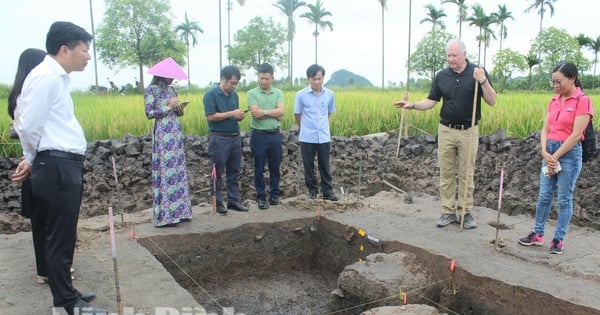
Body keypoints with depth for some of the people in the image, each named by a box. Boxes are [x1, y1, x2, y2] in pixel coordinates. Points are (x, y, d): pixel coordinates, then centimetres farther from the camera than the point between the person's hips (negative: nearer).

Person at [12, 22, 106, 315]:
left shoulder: (58, 77, 16)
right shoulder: (46, 76, -14)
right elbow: (29, 127, -15)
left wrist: (33, 161, 10)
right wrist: (33, 160, 2)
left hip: (65, 166, 9)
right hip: (57, 168, -9)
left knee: (62, 236, 19)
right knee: (60, 238, 2)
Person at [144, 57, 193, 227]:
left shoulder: (172, 89, 16)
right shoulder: (151, 89, -3)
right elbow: (149, 113, -11)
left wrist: (180, 109, -2)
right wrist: (168, 107, -11)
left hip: (177, 132, 7)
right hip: (162, 133, -7)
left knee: (179, 170, 6)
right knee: (165, 170, -7)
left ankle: (178, 210, 14)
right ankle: (164, 216, -2)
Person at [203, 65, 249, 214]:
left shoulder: (234, 95, 12)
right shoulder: (211, 95, -8)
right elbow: (210, 116, -16)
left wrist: (240, 116, -3)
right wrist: (232, 114, -17)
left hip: (235, 137, 7)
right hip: (219, 138, -7)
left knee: (234, 171, 11)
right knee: (217, 172, 3)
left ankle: (233, 200, 20)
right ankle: (217, 202, 12)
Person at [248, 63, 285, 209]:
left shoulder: (278, 93, 7)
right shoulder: (252, 93, -2)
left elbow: (281, 111, -9)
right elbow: (255, 113, -16)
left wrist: (264, 112, -15)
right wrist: (274, 113, -11)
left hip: (275, 135, 3)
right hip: (259, 135, -3)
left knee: (275, 167, 11)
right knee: (259, 168, 5)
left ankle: (274, 195, 24)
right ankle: (261, 197, 16)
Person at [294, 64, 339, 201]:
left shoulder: (329, 94, 0)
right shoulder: (301, 95, -7)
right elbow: (297, 115, 4)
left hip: (324, 137, 2)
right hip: (307, 138, -1)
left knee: (325, 166, 9)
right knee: (309, 166, 8)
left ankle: (327, 191, 18)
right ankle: (312, 190, 21)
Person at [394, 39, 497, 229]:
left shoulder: (477, 72, -4)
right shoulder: (441, 76, 4)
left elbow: (492, 101, -7)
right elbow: (431, 101, 5)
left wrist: (483, 81, -23)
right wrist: (413, 105, -12)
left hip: (468, 131, -2)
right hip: (446, 130, 3)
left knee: (466, 174, 6)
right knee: (446, 173, 7)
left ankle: (465, 212, 16)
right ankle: (448, 211, 16)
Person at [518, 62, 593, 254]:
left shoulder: (582, 101, -10)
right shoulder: (554, 101, 9)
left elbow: (576, 135, -15)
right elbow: (545, 129, 8)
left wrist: (555, 157, -13)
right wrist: (544, 152, -8)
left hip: (569, 153, -6)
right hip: (549, 151, 6)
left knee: (564, 199, 4)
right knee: (543, 195, 10)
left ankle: (559, 240, 14)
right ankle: (538, 235, 20)